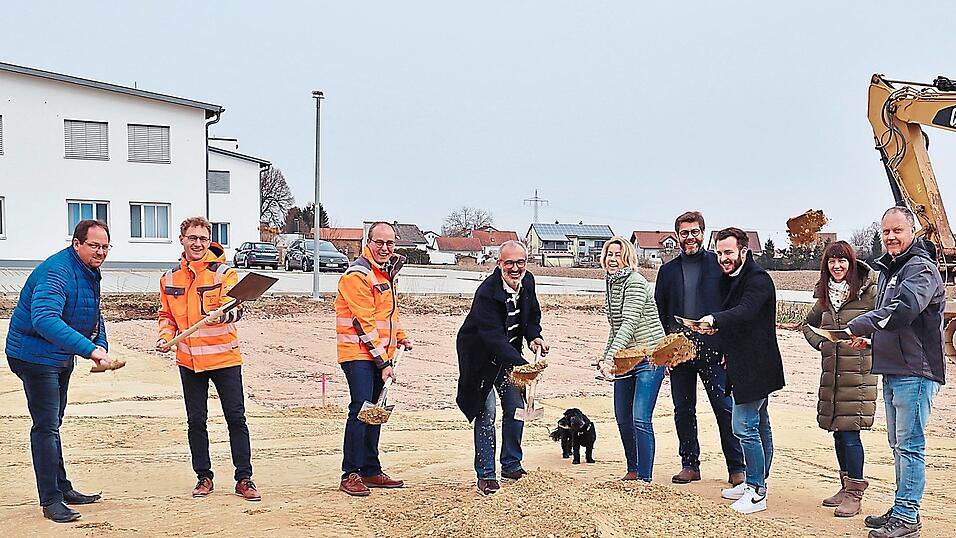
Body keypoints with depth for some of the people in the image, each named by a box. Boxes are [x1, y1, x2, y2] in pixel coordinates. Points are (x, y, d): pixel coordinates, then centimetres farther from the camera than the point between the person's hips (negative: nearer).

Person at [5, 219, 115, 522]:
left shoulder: (89, 273, 6)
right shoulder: (56, 272, -26)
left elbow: (94, 315, 18)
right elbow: (44, 319, -41)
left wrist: (101, 344, -1)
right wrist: (89, 349, -48)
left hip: (61, 358, 10)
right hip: (35, 356, -10)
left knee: (52, 424, 19)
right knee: (46, 426, -9)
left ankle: (62, 489, 29)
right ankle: (50, 500, -4)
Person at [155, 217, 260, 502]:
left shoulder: (224, 272, -6)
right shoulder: (169, 278, 6)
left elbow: (235, 308, -19)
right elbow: (167, 315, 17)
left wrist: (223, 315, -40)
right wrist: (165, 337, -2)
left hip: (224, 357, -3)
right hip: (189, 360, 3)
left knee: (236, 418, 0)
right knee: (196, 422, 10)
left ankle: (244, 479, 7)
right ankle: (204, 477, 22)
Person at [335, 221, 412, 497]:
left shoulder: (386, 271, 15)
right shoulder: (357, 275, -14)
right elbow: (364, 323, -18)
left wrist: (401, 338, 17)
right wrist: (382, 362, -18)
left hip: (381, 354, 9)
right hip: (358, 353, -9)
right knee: (361, 409, -13)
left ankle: (371, 471, 20)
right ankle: (350, 474, -7)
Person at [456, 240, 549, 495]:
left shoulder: (527, 282, -8)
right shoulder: (486, 292, -31)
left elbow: (532, 316, 8)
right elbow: (494, 337, -38)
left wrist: (534, 337, -13)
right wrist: (521, 365, -47)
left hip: (508, 353, 7)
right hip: (481, 355, -7)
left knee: (516, 408, 9)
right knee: (486, 412, -10)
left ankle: (511, 465, 24)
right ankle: (485, 474, 0)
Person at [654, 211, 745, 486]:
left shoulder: (719, 264, 1)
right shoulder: (668, 270, 10)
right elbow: (659, 312, 11)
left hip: (713, 350, -3)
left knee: (725, 409, -1)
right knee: (683, 411, 9)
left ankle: (736, 468, 9)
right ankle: (690, 464, 20)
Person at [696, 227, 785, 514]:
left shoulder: (758, 279, -17)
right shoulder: (730, 278, 12)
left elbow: (745, 311, -34)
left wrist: (714, 319, -49)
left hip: (755, 367, -10)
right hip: (747, 366, 10)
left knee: (744, 426, -11)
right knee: (759, 426, 17)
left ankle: (756, 492, -3)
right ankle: (756, 484, 26)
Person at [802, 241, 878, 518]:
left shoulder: (869, 292, -7)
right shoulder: (825, 296, 13)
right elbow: (809, 324, 27)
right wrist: (819, 342, 11)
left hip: (858, 372, -6)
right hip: (831, 372, 6)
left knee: (850, 432, -8)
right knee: (838, 432, 12)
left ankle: (854, 494, -1)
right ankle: (846, 486, 23)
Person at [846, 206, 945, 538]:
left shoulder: (921, 268, -12)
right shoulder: (888, 269, 18)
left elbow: (904, 309, -28)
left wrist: (860, 327, -25)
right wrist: (870, 338, 8)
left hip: (916, 373, -10)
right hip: (892, 371, 10)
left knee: (909, 446, -6)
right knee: (898, 445, 15)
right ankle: (903, 509, 24)